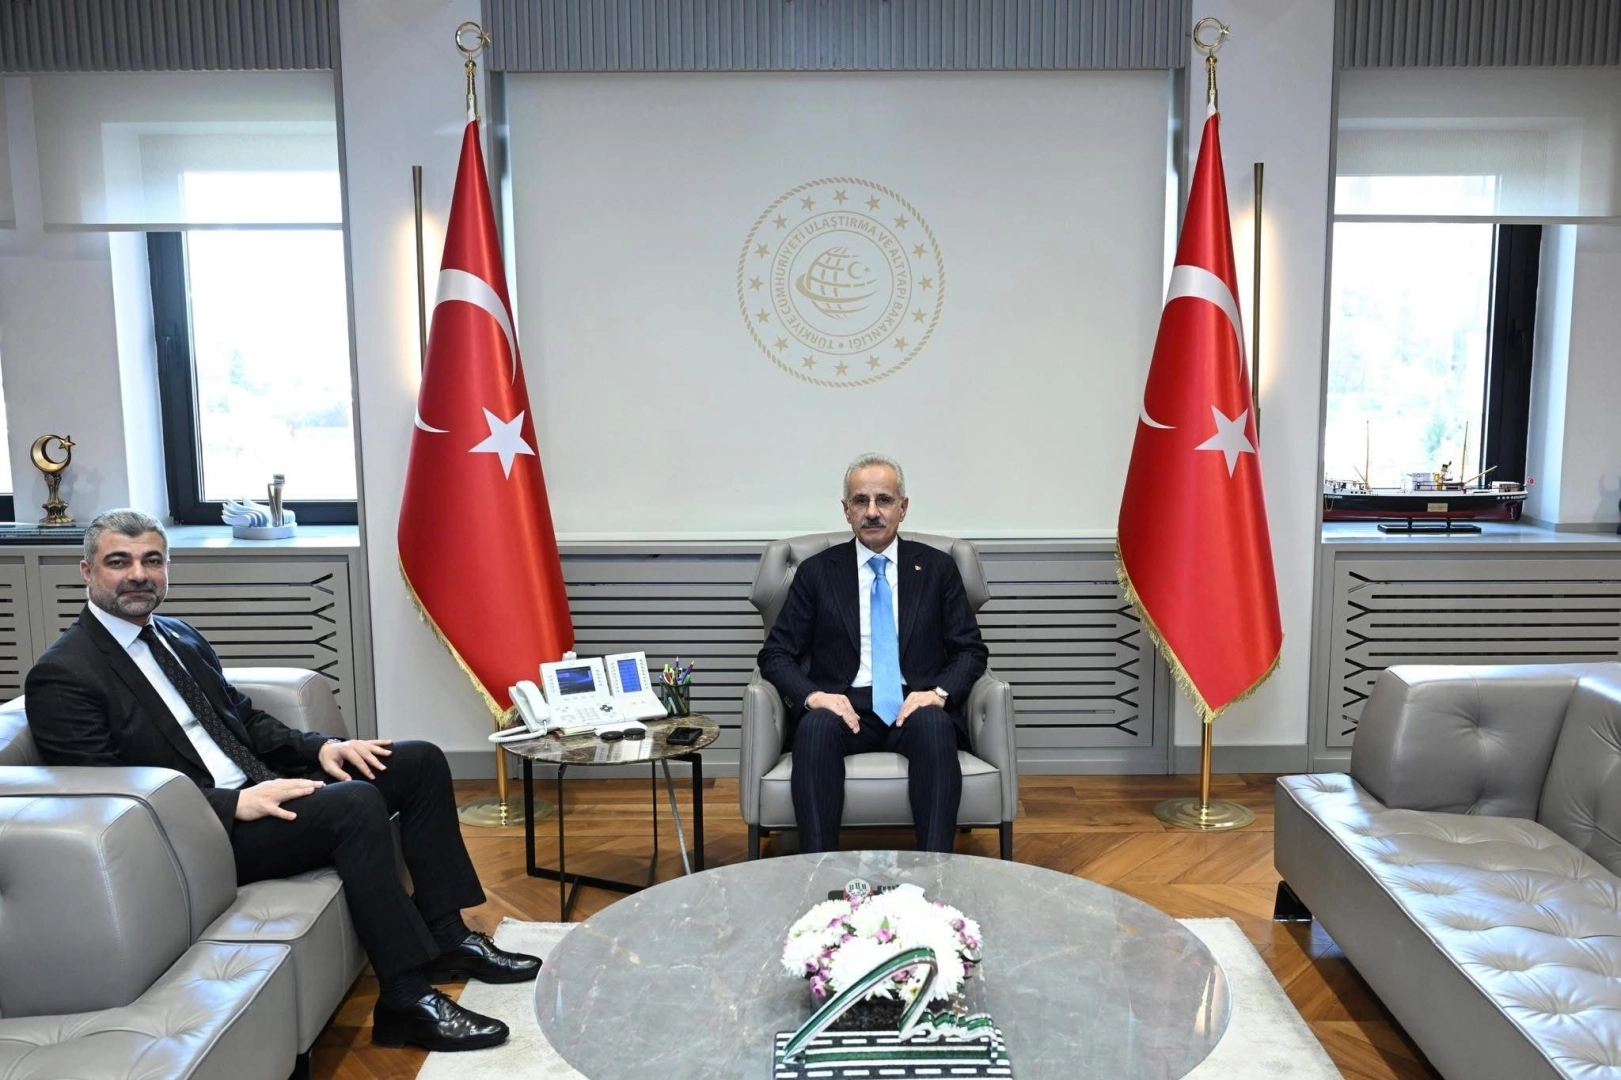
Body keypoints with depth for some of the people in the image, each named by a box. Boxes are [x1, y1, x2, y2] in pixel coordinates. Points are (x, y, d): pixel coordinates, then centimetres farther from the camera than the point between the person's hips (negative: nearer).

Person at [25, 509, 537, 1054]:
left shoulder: (180, 637, 15)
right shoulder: (62, 677, -9)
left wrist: (322, 747, 1)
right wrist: (234, 804, -26)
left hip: (260, 788, 9)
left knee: (421, 761, -1)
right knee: (355, 803, -31)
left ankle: (445, 936, 2)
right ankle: (407, 999, -23)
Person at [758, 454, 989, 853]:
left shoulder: (937, 568, 11)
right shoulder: (817, 572, 9)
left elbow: (970, 651, 9)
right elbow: (775, 654, 6)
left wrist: (940, 692, -12)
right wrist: (812, 695, -15)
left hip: (915, 707, 0)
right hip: (844, 708, 0)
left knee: (935, 726, -35)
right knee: (815, 727, -34)